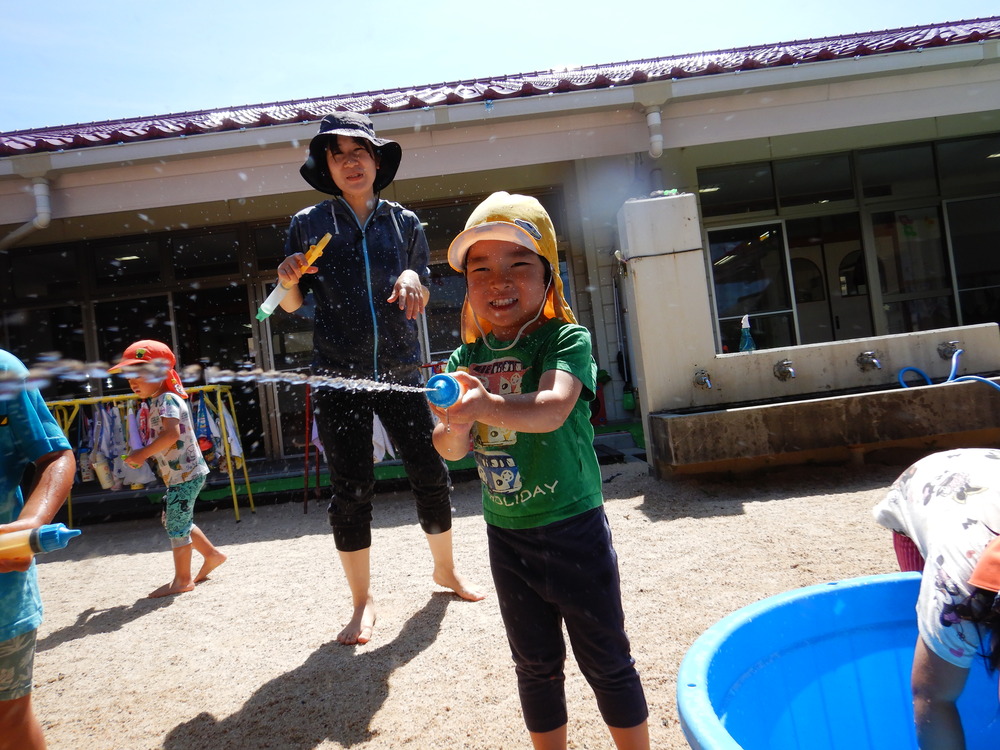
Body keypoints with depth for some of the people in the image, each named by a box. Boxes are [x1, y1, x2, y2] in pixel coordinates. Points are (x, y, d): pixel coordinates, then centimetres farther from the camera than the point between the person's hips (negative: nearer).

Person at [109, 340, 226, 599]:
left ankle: (182, 579, 11)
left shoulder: (167, 399, -16)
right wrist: (142, 455, 7)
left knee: (177, 525, -1)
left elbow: (172, 433, -30)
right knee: (178, 522, 19)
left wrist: (143, 453, -23)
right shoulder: (157, 401, 15)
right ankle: (212, 554, 31)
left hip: (185, 474, -10)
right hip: (183, 474, 10)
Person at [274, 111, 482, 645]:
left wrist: (412, 280, -9)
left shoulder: (404, 222, 8)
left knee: (431, 474, 6)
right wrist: (288, 281, -13)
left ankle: (445, 570, 32)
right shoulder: (309, 225, 4)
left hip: (401, 371, 2)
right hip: (339, 376, -1)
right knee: (350, 490, 1)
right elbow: (292, 305, 8)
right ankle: (363, 602, 19)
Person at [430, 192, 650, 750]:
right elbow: (449, 450, -3)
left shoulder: (567, 338, -12)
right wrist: (455, 429, -26)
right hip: (506, 535, 4)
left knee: (606, 660, 12)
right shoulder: (467, 358, 2)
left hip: (573, 528, -4)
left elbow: (552, 409, -31)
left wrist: (487, 405, -48)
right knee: (536, 664, 20)